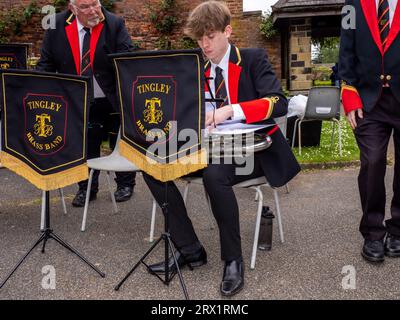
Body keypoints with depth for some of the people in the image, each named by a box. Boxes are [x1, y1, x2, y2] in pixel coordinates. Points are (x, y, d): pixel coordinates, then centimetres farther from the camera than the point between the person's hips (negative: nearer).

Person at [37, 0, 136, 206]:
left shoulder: (114, 24, -12)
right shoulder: (57, 26, -5)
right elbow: (46, 63, 2)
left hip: (114, 101, -2)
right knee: (85, 147, 11)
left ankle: (125, 184, 32)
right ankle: (86, 188, 28)